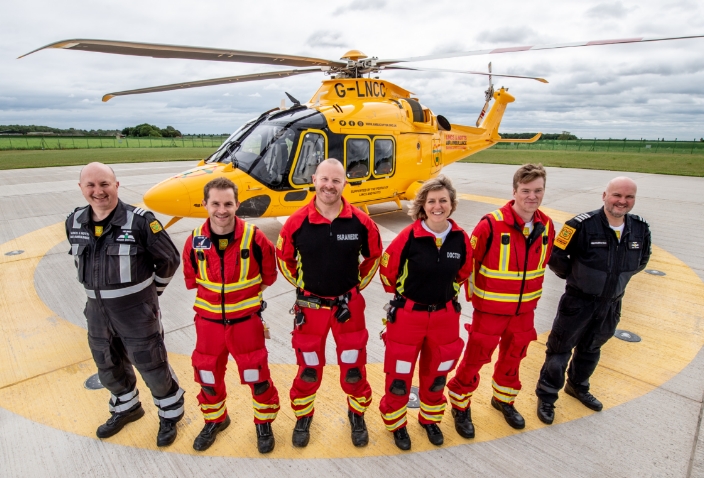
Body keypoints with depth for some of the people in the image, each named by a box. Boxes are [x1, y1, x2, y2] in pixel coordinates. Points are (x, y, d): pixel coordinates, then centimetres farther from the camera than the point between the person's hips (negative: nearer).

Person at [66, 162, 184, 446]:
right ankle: (126, 408, 50)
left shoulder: (140, 221, -20)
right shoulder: (74, 222, -2)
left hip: (137, 311, -6)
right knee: (109, 369, 24)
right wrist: (99, 289, 14)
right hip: (97, 312, 6)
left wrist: (151, 290, 0)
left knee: (153, 368, 8)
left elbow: (169, 259, -10)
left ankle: (170, 415, 32)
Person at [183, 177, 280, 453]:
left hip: (246, 321, -2)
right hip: (209, 321, 3)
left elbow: (268, 274, 0)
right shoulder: (195, 241, -9)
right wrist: (209, 297, 7)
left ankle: (264, 422, 37)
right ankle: (214, 419, 47)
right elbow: (191, 277, 9)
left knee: (256, 375, 11)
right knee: (208, 374, 19)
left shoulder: (254, 238, -17)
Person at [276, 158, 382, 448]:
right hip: (310, 305, 0)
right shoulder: (297, 222, -13)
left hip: (348, 305, 0)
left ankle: (357, 414, 41)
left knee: (353, 365, 14)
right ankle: (303, 416, 42)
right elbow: (283, 256, 4)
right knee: (308, 367, 17)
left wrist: (358, 284, 5)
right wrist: (301, 285, 5)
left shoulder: (360, 222, -12)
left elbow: (374, 256, 6)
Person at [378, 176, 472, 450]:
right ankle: (396, 423, 36)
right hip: (407, 315, -3)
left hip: (445, 316, 4)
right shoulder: (409, 237, -19)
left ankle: (430, 419, 46)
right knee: (399, 373, 10)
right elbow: (387, 270, -5)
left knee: (436, 373, 21)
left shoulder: (461, 239, -8)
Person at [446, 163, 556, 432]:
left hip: (524, 311, 5)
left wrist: (531, 294, 13)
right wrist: (474, 294, -5)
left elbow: (543, 262, 11)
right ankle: (460, 405, 30)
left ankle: (503, 400, 48)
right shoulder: (491, 225, -22)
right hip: (490, 309, -5)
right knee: (475, 359, 7)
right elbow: (468, 261, -13)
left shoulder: (546, 226, -4)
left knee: (513, 358, 23)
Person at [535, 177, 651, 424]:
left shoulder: (640, 229, -4)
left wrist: (617, 278, 6)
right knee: (560, 349, 4)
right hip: (578, 301, -5)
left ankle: (578, 387, 46)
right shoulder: (582, 225, -23)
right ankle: (546, 397, 21)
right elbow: (556, 257, -17)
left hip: (611, 304, 6)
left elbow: (641, 261, 14)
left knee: (591, 349, 24)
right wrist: (575, 278, -4)